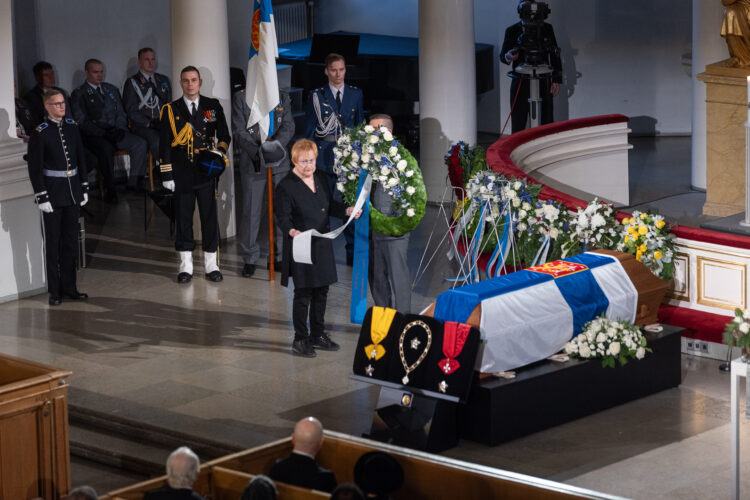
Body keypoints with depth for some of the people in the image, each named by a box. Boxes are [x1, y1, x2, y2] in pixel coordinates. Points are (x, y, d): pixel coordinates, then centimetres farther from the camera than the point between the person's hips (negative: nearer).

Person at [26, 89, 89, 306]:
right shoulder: (40, 133, -11)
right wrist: (42, 197, -15)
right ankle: (54, 291, 6)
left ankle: (69, 287, 20)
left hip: (72, 192, 6)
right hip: (53, 193, -6)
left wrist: (84, 188, 11)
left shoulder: (71, 127, 6)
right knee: (53, 242, 1)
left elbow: (81, 158, 14)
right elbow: (35, 168, -11)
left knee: (70, 241, 11)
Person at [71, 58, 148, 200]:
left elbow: (121, 113, 19)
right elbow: (81, 122, -6)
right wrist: (103, 133, -17)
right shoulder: (79, 94, 3)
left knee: (140, 143, -21)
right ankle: (110, 190, -28)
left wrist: (120, 129, -4)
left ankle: (134, 183, -15)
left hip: (115, 132, 5)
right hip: (94, 136, -5)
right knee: (106, 149, -39)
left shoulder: (111, 90, 21)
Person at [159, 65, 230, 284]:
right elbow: (164, 144, 2)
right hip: (182, 174, -1)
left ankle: (211, 264, 12)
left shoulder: (213, 106, 7)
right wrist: (166, 175, -3)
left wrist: (220, 151, -11)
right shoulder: (171, 110, 4)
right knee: (183, 217, 3)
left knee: (210, 216, 3)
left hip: (207, 172, 1)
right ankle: (186, 265, 11)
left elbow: (224, 135, 11)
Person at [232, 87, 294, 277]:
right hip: (252, 163, -3)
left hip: (279, 162, 3)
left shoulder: (283, 97, 10)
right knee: (251, 211, -2)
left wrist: (276, 144, -18)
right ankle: (250, 258, 8)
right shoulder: (241, 98, 2)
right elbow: (239, 131, -5)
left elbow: (288, 126, 1)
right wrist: (257, 152, -17)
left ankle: (280, 256, 15)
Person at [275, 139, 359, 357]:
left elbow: (329, 205, 19)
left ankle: (318, 335, 28)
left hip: (322, 245, 7)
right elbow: (283, 216, -17)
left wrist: (346, 211, 2)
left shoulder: (320, 178, 8)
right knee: (303, 294, -1)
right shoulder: (286, 186, -14)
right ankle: (300, 339, 9)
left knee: (321, 292, 15)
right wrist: (291, 231, -36)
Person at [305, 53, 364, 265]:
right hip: (324, 157, -2)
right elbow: (309, 130, 3)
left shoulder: (355, 94, 8)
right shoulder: (317, 96, 2)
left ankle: (352, 252, 11)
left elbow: (360, 126, 12)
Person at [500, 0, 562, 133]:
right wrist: (509, 57, -23)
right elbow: (502, 55, 2)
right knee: (518, 123, -1)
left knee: (546, 123, 0)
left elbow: (555, 55, 10)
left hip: (543, 83, 1)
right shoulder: (512, 31, 2)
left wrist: (557, 80, 5)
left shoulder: (546, 28, 6)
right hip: (520, 82, -1)